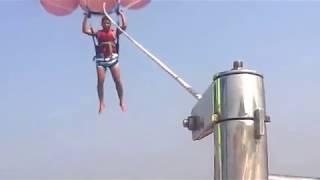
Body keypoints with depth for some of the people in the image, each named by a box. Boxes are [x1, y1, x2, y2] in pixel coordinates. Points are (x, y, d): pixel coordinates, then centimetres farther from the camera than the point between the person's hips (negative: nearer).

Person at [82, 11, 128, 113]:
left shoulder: (114, 31, 8)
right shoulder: (97, 33, 8)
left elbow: (124, 26, -3)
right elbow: (85, 30, 0)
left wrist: (122, 15, 2)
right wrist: (86, 17, 0)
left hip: (113, 58, 0)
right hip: (101, 59, 0)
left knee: (118, 80, 0)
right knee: (100, 81, -3)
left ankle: (122, 102, 13)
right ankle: (101, 103, 7)